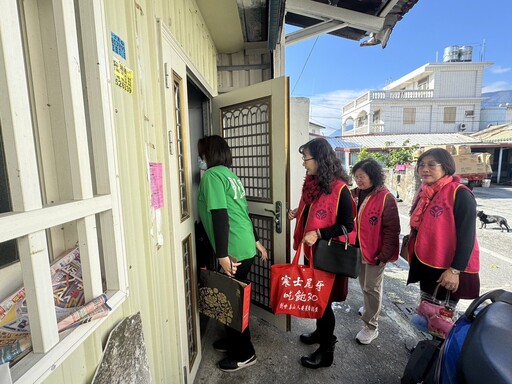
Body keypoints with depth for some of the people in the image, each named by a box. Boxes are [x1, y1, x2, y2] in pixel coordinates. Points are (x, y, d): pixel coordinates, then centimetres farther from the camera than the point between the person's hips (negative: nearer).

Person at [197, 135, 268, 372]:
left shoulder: (212, 175, -13)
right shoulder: (230, 174, 14)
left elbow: (220, 217, -22)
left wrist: (222, 255, -21)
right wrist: (256, 241, 22)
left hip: (234, 251, -9)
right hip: (246, 247, 9)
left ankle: (244, 354, 28)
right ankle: (233, 340, 42)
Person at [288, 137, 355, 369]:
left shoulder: (339, 188, -20)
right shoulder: (311, 182, 3)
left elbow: (347, 226, -19)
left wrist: (318, 234, -27)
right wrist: (297, 214, 0)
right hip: (311, 250, 7)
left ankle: (326, 351, 29)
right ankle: (321, 332, 46)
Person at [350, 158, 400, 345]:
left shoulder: (386, 198, -18)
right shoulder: (354, 194, 0)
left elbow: (391, 230, -17)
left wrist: (384, 254, -17)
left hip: (376, 251, -6)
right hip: (357, 248, 6)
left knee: (372, 287, 6)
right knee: (364, 284, 23)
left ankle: (370, 326, 21)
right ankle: (369, 306, 48)